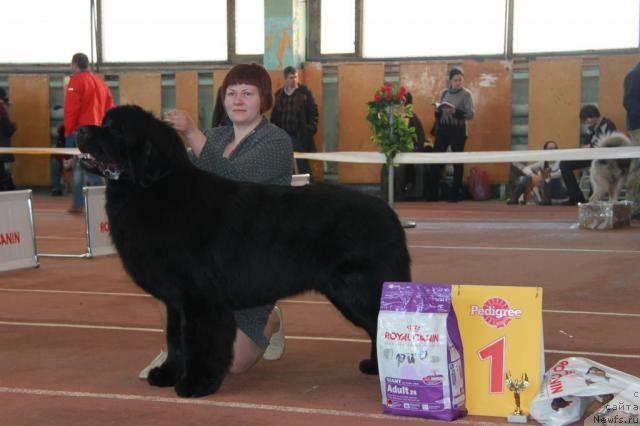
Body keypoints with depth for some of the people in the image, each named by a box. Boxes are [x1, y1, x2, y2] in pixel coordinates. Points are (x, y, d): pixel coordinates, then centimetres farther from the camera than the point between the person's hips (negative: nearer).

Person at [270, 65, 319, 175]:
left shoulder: (305, 92, -3)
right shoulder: (279, 94, 9)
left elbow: (313, 111, -4)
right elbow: (275, 114, 14)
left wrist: (311, 129, -12)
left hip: (300, 136, -4)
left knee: (303, 166, 0)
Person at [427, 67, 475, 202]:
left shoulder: (466, 94, -4)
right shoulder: (444, 93, 10)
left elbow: (470, 114, -12)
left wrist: (455, 111, -24)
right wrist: (438, 110, -7)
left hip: (458, 130, -4)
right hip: (442, 129, 4)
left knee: (457, 162, 0)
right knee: (436, 160, 0)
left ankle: (455, 195, 8)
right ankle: (432, 194, 5)